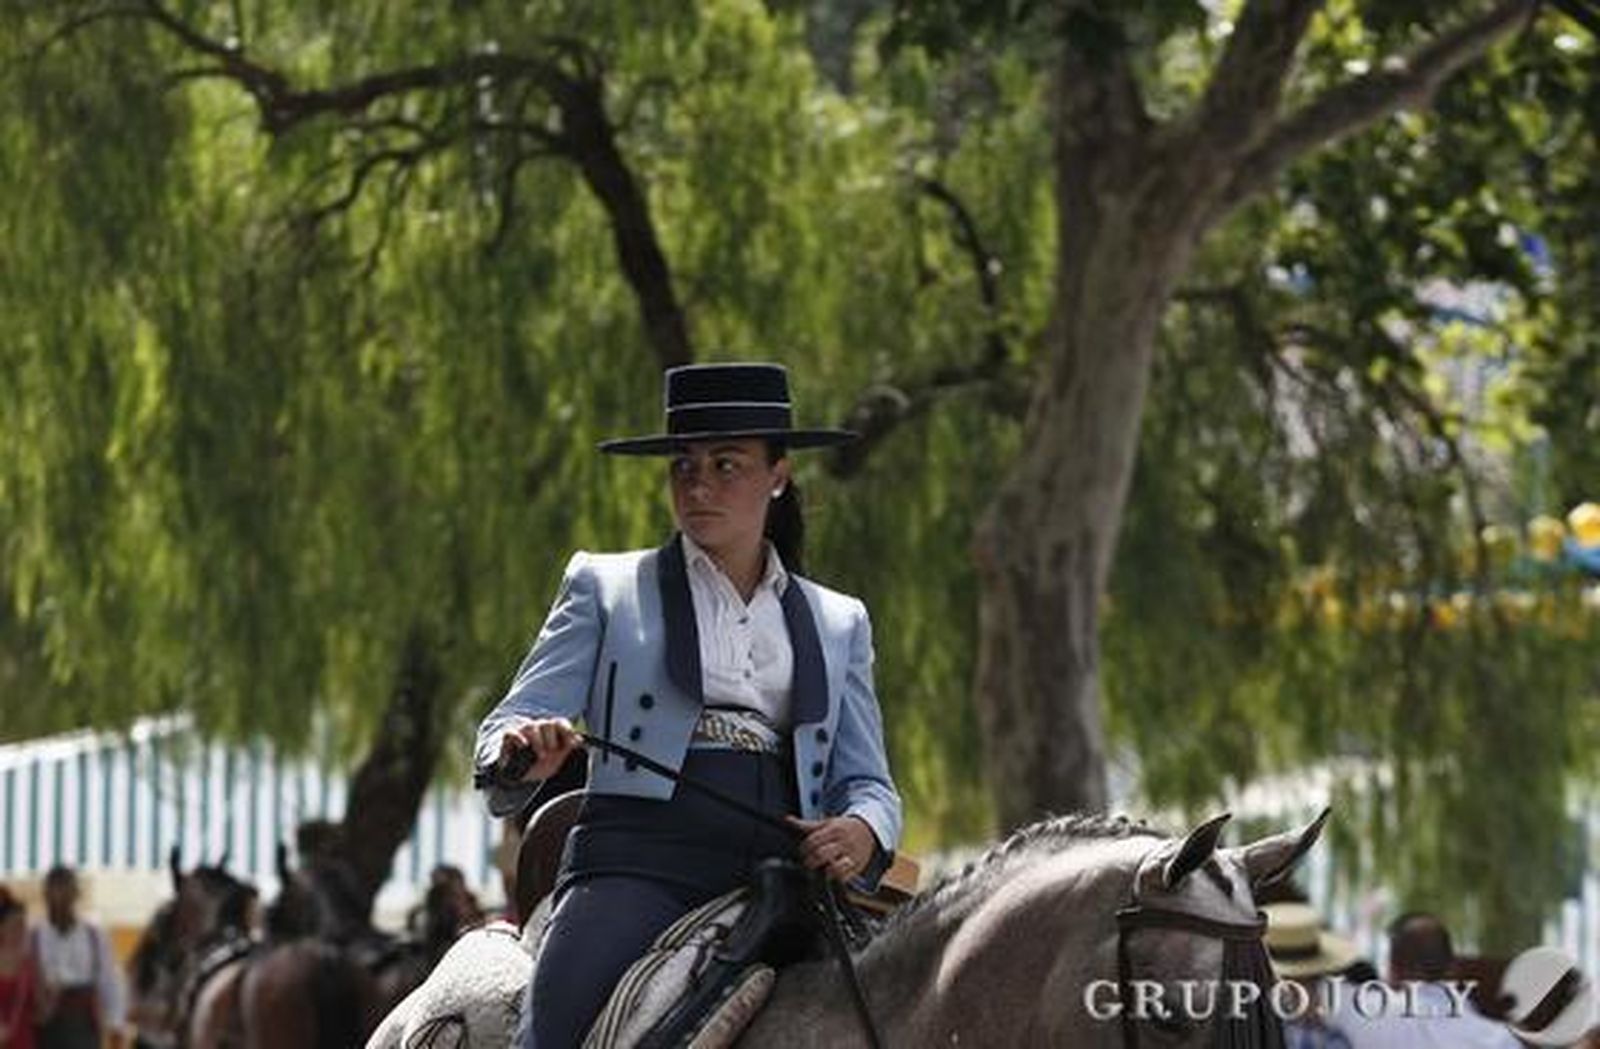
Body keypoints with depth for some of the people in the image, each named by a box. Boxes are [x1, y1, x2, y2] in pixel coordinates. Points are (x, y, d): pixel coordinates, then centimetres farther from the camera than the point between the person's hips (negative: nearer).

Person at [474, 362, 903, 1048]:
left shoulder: (838, 623, 23)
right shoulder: (606, 587, 17)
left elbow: (866, 779, 19)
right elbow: (511, 724, 9)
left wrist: (862, 829, -6)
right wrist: (522, 752, -17)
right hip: (641, 860, -2)